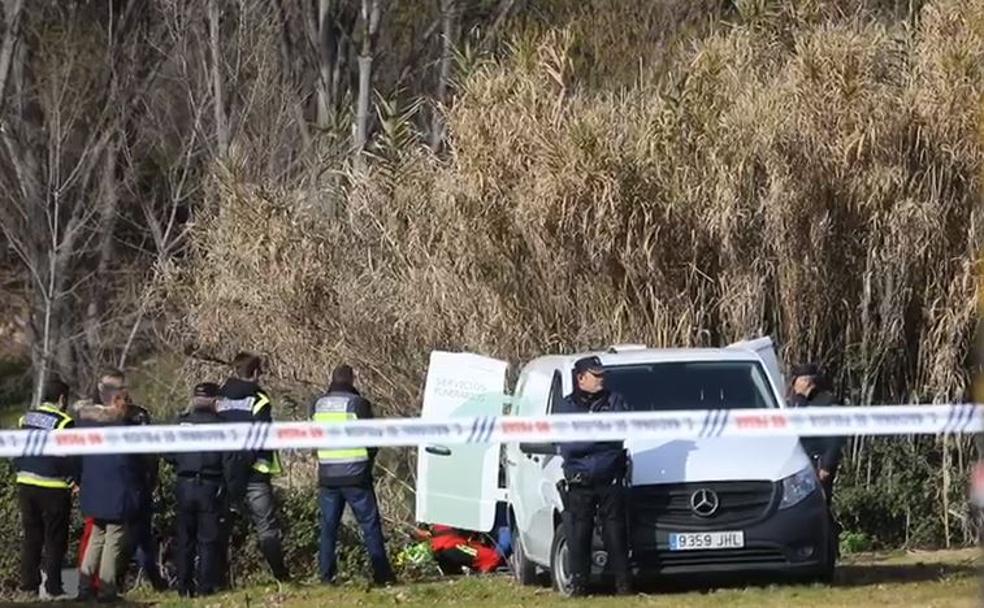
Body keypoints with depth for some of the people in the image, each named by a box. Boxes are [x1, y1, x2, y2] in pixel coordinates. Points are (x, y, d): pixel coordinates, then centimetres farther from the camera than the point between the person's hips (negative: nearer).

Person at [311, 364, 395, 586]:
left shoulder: (318, 405, 5)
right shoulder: (358, 404, -8)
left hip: (327, 476, 4)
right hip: (356, 476, -4)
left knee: (328, 526, 9)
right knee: (370, 525, 1)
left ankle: (326, 576, 4)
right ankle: (382, 575, -1)